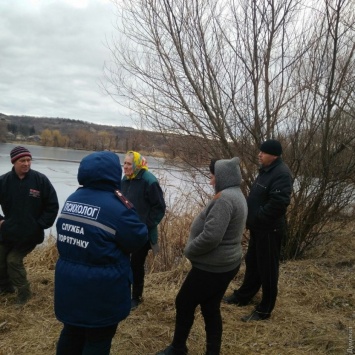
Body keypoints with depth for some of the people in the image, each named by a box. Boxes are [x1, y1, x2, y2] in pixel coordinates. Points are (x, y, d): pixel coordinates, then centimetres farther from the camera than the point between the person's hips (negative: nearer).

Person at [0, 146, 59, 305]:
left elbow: (52, 205, -6)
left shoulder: (41, 180, -12)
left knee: (13, 260, -4)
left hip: (30, 232, -4)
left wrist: (41, 224, -10)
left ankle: (24, 292, 17)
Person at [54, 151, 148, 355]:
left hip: (69, 283, 7)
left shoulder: (72, 199, 2)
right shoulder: (116, 207, -21)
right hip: (101, 289, -6)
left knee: (72, 332, 26)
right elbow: (139, 239, -13)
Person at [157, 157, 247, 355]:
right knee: (211, 309, 17)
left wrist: (189, 250, -12)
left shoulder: (225, 198, -23)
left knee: (184, 304, 10)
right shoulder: (237, 195, 10)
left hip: (213, 267, -9)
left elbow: (210, 237, -30)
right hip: (227, 263, 9)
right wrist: (193, 249, 12)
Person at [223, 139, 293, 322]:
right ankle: (243, 296, 38)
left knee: (267, 268, 2)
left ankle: (264, 310, 15)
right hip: (259, 227, 10)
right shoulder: (266, 170, 11)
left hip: (270, 229, -10)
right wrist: (251, 217, 8)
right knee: (252, 262, 21)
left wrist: (257, 217, -20)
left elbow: (278, 203, -31)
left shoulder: (281, 174, -22)